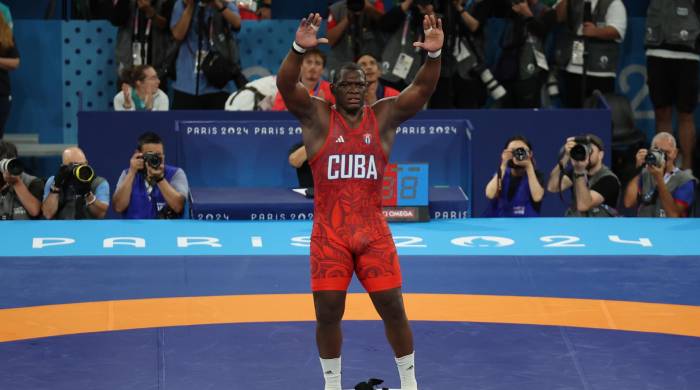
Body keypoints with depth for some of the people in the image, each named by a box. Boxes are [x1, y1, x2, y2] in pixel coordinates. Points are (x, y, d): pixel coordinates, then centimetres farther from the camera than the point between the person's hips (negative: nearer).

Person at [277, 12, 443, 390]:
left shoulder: (384, 115, 2)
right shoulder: (316, 115, -2)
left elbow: (422, 88, -10)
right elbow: (285, 85, -19)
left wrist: (434, 54, -29)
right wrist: (298, 49, -38)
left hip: (373, 231, 1)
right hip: (329, 233, -1)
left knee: (393, 309, 3)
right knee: (327, 313, 3)